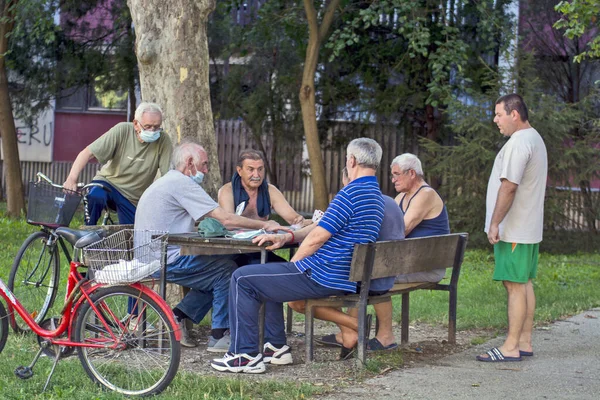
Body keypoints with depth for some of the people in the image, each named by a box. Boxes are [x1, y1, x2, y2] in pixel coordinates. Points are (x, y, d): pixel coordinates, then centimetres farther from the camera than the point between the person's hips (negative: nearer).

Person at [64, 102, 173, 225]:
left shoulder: (163, 141, -17)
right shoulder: (122, 131, -19)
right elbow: (87, 153, -22)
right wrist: (72, 179, -36)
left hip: (133, 200, 2)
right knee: (95, 198, -33)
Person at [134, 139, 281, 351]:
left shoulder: (167, 182, 20)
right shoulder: (181, 183, -13)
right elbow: (224, 219, -17)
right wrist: (264, 225, -8)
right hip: (167, 260, -10)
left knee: (215, 274, 12)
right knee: (226, 270, -6)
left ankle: (176, 317, 8)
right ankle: (219, 336, -3)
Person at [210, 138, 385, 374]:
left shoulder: (350, 194, -20)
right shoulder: (374, 194, 14)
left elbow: (317, 238, -19)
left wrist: (294, 264, -3)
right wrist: (288, 236, 13)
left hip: (322, 278, -11)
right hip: (344, 278, 11)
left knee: (242, 279, -3)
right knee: (269, 275, 30)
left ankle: (246, 355, -2)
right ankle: (277, 347, 27)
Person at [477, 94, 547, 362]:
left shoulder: (518, 143, -17)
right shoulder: (535, 139, 17)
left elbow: (509, 187, -23)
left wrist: (495, 223, -19)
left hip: (514, 230, -10)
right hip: (529, 229, 10)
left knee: (515, 285, -8)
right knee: (524, 283, 12)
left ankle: (511, 347, -6)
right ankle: (524, 343, 16)